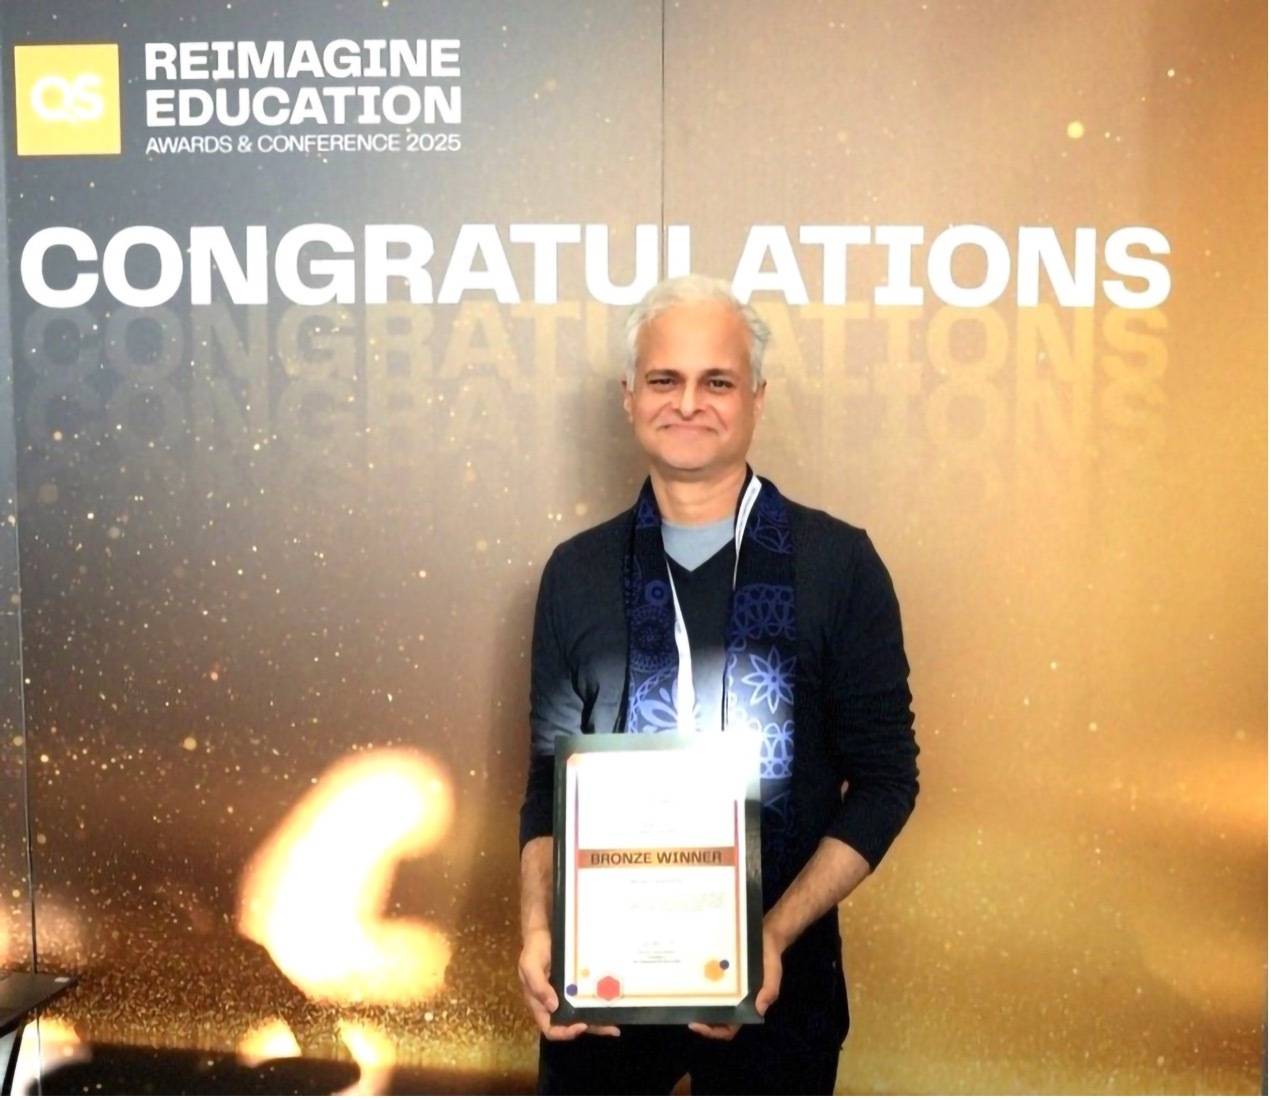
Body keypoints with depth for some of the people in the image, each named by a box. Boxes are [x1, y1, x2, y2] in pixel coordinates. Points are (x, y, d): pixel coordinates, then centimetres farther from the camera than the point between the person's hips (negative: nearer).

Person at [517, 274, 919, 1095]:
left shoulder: (839, 564, -7)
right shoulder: (578, 572, 0)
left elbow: (886, 777, -5)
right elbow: (550, 779, 5)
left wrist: (777, 934, -15)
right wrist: (537, 932, -10)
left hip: (777, 970, -1)